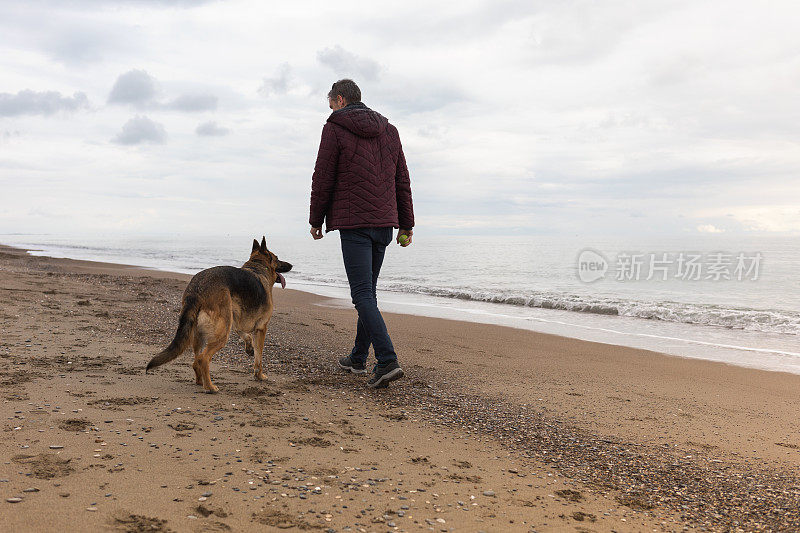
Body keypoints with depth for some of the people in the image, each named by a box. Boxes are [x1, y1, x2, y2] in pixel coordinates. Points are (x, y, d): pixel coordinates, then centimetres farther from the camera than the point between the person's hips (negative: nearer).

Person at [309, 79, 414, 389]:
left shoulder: (334, 129, -3)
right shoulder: (388, 130, 14)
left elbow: (323, 179, -5)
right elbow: (402, 180, 14)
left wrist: (316, 220, 6)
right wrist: (406, 224, 17)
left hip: (353, 223, -6)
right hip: (384, 223, 6)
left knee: (362, 295, -7)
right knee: (368, 291, 16)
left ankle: (387, 361, -18)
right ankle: (358, 358, 26)